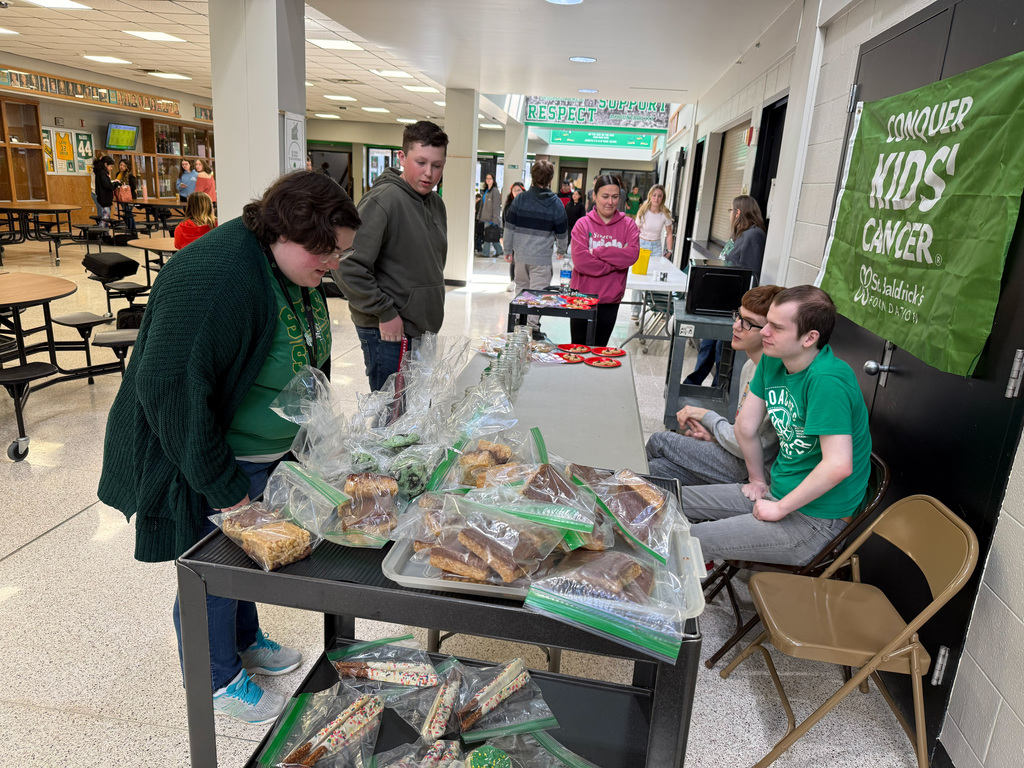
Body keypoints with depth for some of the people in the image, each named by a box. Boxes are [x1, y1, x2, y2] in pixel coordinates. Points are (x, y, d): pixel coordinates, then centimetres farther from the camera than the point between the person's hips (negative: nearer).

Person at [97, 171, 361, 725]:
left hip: (263, 456, 8)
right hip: (206, 463, -8)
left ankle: (245, 642, 47)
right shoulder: (218, 279, -31)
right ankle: (218, 680, 33)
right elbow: (170, 387, -31)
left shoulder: (294, 273, 1)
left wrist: (299, 444, 11)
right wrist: (221, 485, -25)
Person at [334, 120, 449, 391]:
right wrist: (384, 313, -18)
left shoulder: (436, 203, 10)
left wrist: (432, 311, 17)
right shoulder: (383, 200, -17)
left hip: (423, 328, 8)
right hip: (388, 332, -8)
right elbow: (347, 266, -23)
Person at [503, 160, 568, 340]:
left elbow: (509, 226, 3)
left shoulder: (520, 199, 0)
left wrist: (508, 249, 13)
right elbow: (562, 233, 5)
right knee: (538, 292, 1)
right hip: (541, 258, -3)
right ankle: (533, 326, -1)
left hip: (520, 255, 3)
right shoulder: (556, 204, -4)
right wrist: (561, 250, 22)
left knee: (521, 289, 18)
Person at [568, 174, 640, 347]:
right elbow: (580, 260, -17)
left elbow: (632, 255, -15)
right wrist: (615, 263, -15)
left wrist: (597, 251, -17)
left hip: (610, 300, 1)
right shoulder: (583, 224, -4)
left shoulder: (628, 225, 1)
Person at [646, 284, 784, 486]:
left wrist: (708, 416, -10)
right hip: (740, 464, 9)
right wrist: (714, 437, 0)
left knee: (659, 441, -7)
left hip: (749, 474, -9)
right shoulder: (750, 366, 9)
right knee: (655, 468, -1)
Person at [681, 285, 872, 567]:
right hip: (777, 491, 9)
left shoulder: (827, 380, -28)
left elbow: (838, 466, -34)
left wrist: (779, 508, -23)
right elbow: (745, 426, 8)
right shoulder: (772, 360, 0)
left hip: (814, 519, -8)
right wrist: (757, 480, 12)